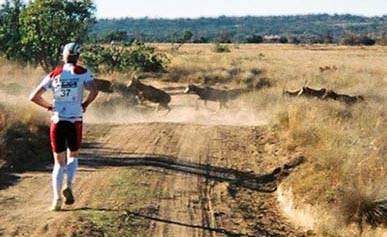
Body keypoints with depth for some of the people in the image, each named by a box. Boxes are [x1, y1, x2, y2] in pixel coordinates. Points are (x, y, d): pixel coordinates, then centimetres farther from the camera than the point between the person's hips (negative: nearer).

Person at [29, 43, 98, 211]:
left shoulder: (54, 75, 5)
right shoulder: (82, 72, -1)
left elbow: (34, 97, 1)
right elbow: (94, 91, -18)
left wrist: (49, 107, 13)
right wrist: (85, 105, -2)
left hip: (57, 122, 2)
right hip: (75, 122, -1)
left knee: (59, 162, 12)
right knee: (73, 156, 20)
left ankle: (57, 199, 1)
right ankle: (69, 186, -4)